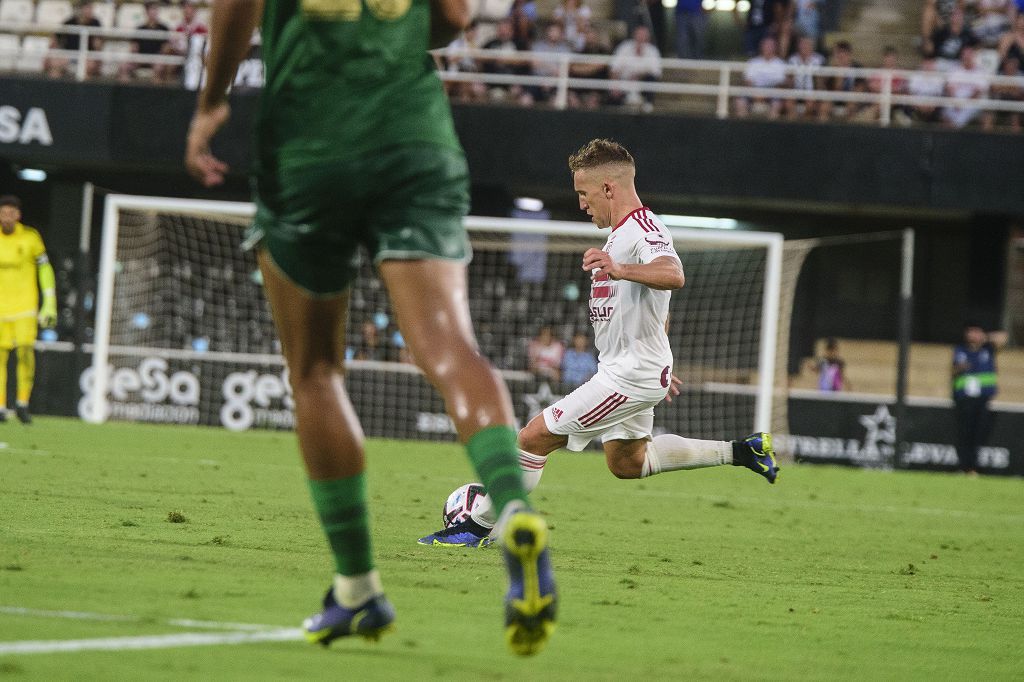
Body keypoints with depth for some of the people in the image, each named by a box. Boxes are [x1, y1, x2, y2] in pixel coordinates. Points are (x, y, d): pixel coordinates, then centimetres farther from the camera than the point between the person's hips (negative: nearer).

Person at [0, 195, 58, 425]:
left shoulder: (30, 237, -2)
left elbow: (45, 269, 4)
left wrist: (50, 304, -1)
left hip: (25, 305, -2)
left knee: (25, 351, -13)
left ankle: (22, 403, -1)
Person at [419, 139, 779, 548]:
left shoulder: (643, 230, -19)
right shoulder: (622, 232, 14)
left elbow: (673, 275, -42)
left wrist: (619, 270, -60)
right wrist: (658, 367, 36)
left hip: (629, 375, -11)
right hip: (628, 371, 11)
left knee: (534, 437, -10)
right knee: (627, 463, 24)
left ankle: (479, 526, -1)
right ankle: (739, 452, 25)